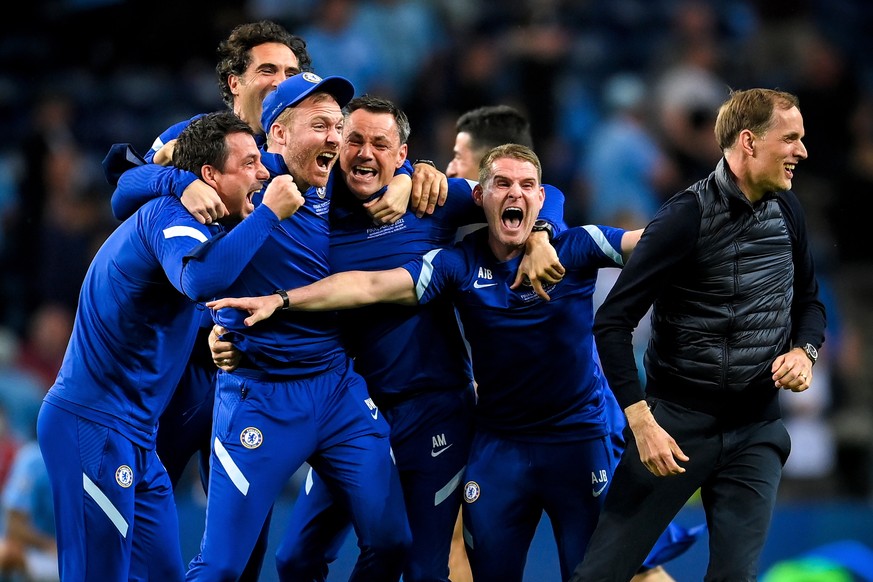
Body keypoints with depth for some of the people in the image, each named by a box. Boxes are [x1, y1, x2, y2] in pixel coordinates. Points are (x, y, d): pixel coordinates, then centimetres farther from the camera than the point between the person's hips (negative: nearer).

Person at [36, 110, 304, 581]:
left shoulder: (195, 224, 15)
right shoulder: (170, 214, -15)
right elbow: (202, 278, -34)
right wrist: (269, 212, -26)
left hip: (133, 436, 10)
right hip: (93, 425, -10)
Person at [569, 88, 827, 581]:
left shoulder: (786, 210, 3)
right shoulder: (687, 217, -14)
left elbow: (808, 300, 19)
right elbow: (613, 322, -13)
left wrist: (805, 351, -4)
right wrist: (641, 421, -20)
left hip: (757, 433, 5)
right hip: (678, 423, -5)